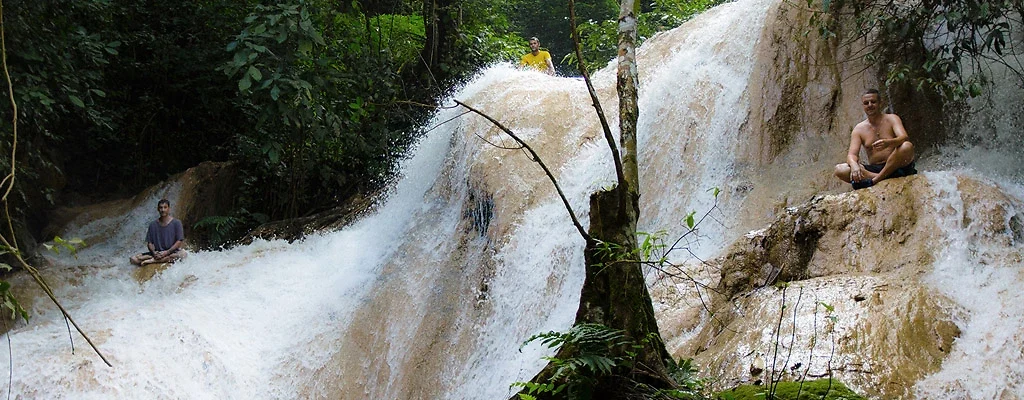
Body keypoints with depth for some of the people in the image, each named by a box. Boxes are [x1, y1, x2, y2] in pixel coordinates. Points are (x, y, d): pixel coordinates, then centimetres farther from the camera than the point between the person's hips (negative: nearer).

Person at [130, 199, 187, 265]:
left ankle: (152, 260, -30)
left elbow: (180, 241, -6)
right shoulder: (153, 225, 8)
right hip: (157, 253, 3)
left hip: (171, 252, -3)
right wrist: (154, 252, -14)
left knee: (183, 253, -38)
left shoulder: (176, 223, -1)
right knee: (134, 259, -17)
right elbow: (149, 242, 7)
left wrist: (167, 252, -17)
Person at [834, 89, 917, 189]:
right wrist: (854, 165, -30)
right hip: (873, 169, 2)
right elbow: (852, 154, -3)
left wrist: (888, 143, -42)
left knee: (907, 146, -32)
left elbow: (904, 138, -18)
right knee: (839, 170, -21)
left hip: (895, 165, -2)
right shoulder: (859, 129, 7)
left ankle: (874, 180, -31)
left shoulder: (892, 119, 1)